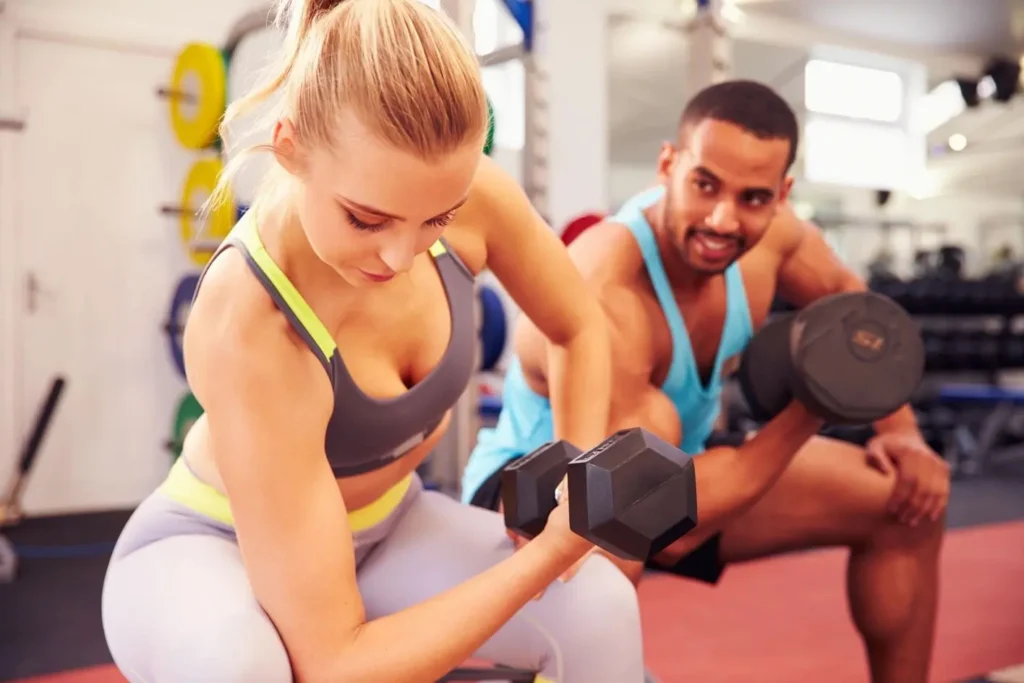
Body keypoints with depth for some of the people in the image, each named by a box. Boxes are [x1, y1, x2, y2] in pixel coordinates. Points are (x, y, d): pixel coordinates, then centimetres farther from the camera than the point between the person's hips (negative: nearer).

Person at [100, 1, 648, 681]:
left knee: (601, 608, -16)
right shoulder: (249, 333, -37)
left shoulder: (474, 196, -23)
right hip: (215, 549, -4)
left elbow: (582, 329, 0)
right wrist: (549, 554, -30)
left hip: (383, 526, 4)